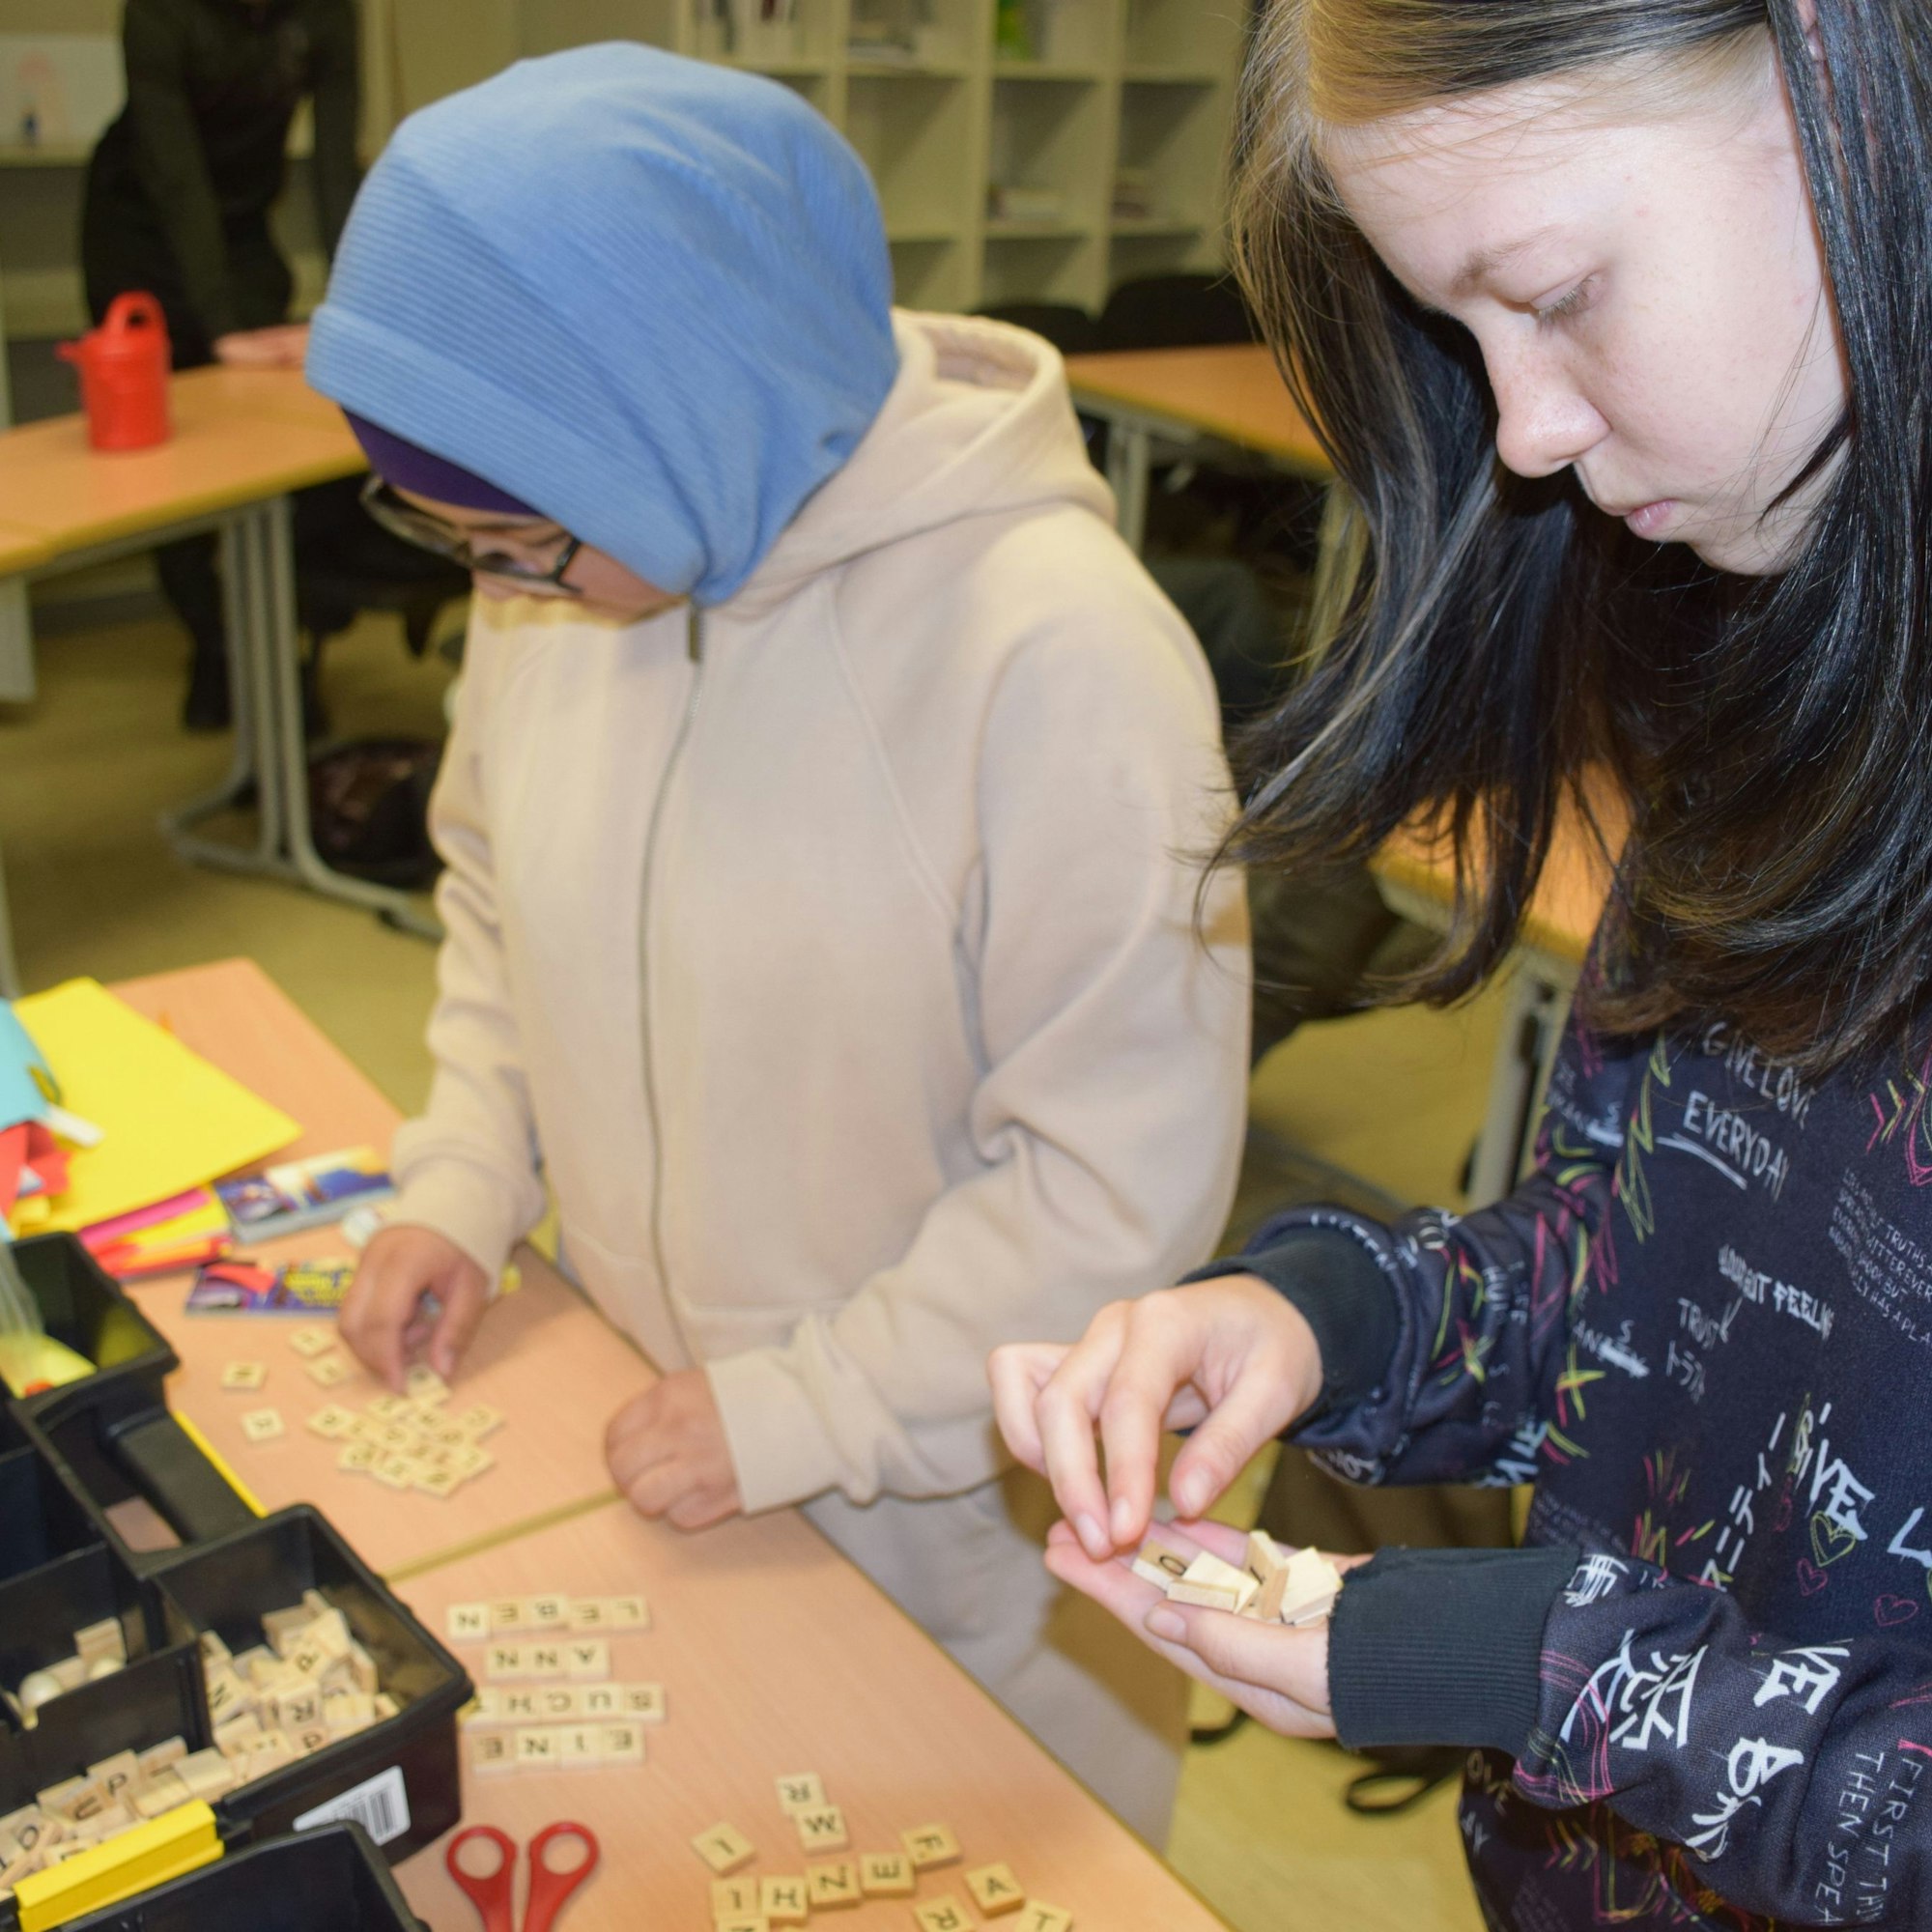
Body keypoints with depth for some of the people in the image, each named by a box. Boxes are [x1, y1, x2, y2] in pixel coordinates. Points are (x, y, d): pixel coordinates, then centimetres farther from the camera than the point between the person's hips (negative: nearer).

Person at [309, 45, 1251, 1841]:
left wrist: (805, 1412, -19)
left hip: (964, 1500, -5)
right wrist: (463, 1182, -1)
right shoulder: (556, 571, -9)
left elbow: (1127, 1174, -24)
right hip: (640, 1435, 6)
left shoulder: (1056, 647, -30)